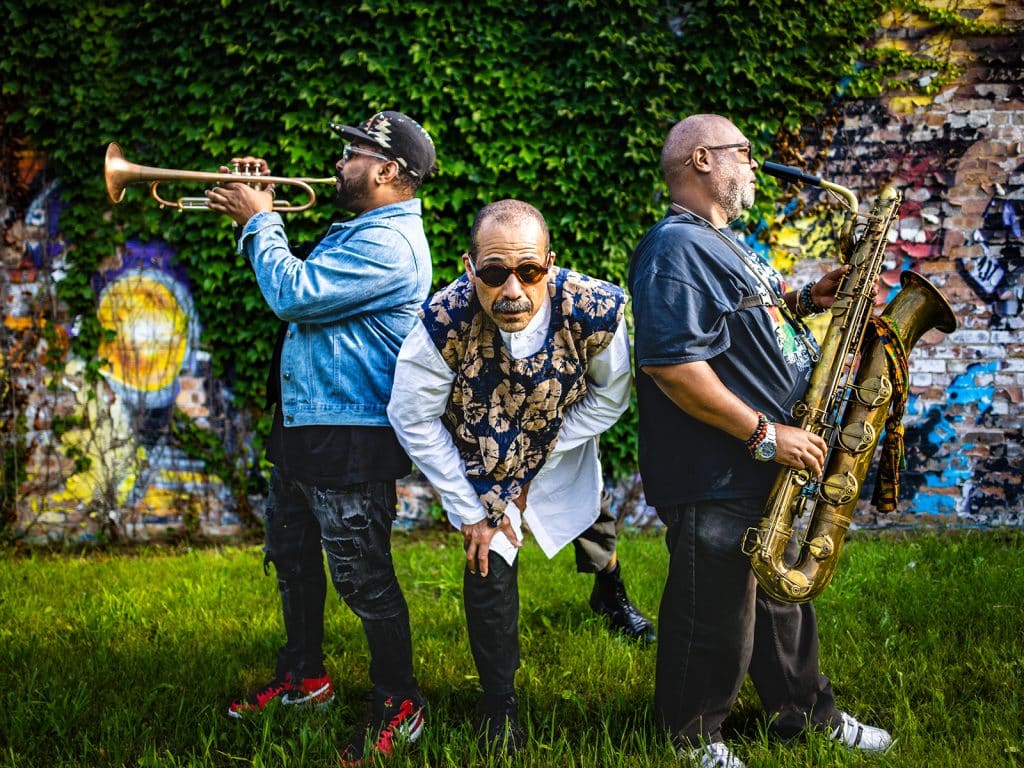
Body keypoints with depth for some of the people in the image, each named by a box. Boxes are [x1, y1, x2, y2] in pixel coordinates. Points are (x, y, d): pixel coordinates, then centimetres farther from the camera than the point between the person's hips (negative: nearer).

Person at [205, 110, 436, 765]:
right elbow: (302, 279, 21)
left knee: (364, 581, -2)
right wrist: (259, 212, 10)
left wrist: (259, 221, -10)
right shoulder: (361, 231, 14)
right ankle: (304, 676, 39)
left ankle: (399, 708, 12)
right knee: (292, 559, 22)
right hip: (303, 427, 11)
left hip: (350, 442, -11)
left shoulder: (389, 243, -21)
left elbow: (292, 294, -25)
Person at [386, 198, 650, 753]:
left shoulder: (595, 309, -35)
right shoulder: (445, 321, -37)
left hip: (559, 451, 2)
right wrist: (469, 509, -17)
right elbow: (413, 419, -22)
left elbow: (610, 397, -15)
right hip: (479, 463, -2)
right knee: (490, 566, -7)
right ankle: (499, 708, 15)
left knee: (587, 517, 24)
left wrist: (535, 468, -17)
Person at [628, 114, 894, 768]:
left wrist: (801, 302, 9)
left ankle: (808, 713, 37)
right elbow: (672, 362, -28)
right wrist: (764, 434, -24)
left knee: (783, 593, 22)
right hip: (714, 479, -10)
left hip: (763, 470, 10)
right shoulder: (677, 248, -19)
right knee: (716, 615, 3)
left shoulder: (721, 242, 16)